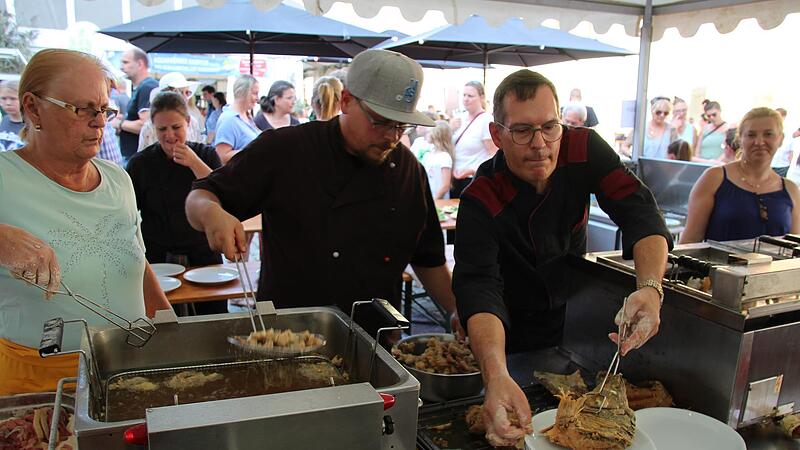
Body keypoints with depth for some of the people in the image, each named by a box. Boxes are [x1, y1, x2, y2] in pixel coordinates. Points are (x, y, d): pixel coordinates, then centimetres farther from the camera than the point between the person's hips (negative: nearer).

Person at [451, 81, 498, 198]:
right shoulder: (463, 119, 9)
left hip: (474, 180, -7)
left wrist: (473, 170, -27)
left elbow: (495, 156, -17)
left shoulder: (486, 120, -13)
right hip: (457, 179, 8)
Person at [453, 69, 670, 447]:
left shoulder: (583, 147, -18)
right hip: (514, 340, -3)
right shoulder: (480, 199, -30)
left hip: (577, 316, 4)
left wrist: (650, 287, -45)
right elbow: (478, 287, -42)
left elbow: (638, 210, -24)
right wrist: (497, 377, -59)